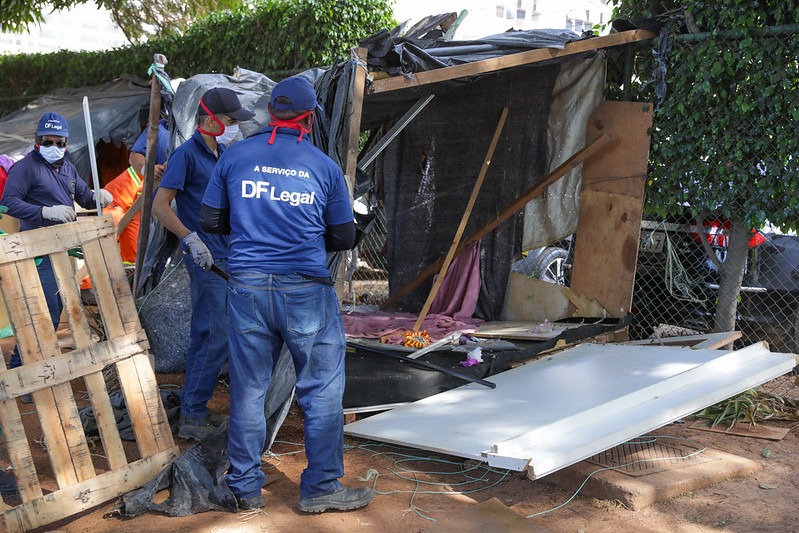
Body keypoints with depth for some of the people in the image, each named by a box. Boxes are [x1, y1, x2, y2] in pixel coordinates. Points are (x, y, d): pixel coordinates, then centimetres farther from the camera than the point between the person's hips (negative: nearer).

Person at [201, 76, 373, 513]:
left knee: (247, 390, 12)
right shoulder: (324, 167, 0)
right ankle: (321, 488, 15)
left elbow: (210, 220, 10)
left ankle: (245, 489, 21)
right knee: (322, 390, 9)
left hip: (247, 287, 3)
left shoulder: (235, 156, 4)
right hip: (306, 291, -2)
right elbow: (343, 238, 5)